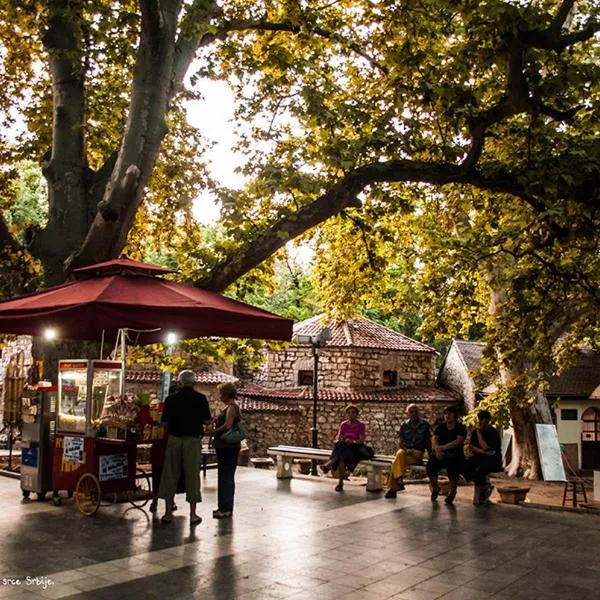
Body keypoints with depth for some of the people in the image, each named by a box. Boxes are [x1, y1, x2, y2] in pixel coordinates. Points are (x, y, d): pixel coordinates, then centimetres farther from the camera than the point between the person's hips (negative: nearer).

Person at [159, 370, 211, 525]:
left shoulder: (171, 399, -2)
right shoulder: (200, 398, -4)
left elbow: (165, 422, -1)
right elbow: (206, 421, -4)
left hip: (174, 439, 1)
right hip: (193, 440, -1)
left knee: (170, 475, 10)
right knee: (192, 475, 6)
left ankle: (168, 513, 14)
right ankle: (193, 514, 8)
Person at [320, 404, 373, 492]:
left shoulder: (361, 425, -1)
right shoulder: (343, 424, 10)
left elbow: (362, 440, -11)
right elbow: (338, 438, 5)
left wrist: (352, 441, -29)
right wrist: (338, 440, -19)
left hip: (355, 448, -2)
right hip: (344, 447, 2)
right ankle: (340, 482, -35)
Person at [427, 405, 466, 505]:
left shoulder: (461, 428, 4)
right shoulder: (440, 427, 15)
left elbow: (458, 441, -12)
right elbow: (434, 440, 2)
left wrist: (442, 447, -17)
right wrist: (437, 450, -19)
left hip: (455, 454, -3)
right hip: (441, 454, 3)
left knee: (453, 461, -36)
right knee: (431, 464, -27)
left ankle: (452, 492, -14)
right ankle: (435, 488, 0)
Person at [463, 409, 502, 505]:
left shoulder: (493, 432, -12)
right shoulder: (475, 432, 6)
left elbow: (485, 447, -21)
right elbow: (471, 447, -4)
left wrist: (479, 433, -14)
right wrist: (483, 452, -20)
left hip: (493, 460, -6)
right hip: (479, 457, 6)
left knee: (479, 470, -35)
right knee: (464, 467, -23)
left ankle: (478, 493, -6)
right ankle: (485, 486, -1)